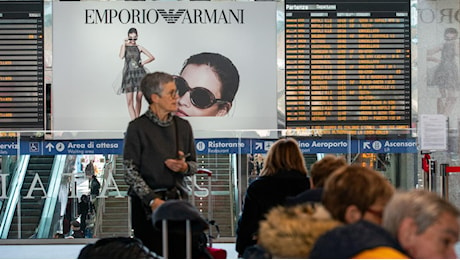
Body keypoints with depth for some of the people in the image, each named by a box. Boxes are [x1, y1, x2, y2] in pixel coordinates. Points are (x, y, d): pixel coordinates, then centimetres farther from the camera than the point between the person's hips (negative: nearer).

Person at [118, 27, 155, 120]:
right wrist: (124, 43, -11)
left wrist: (143, 62, -2)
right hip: (129, 73, -1)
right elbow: (121, 56, -14)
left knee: (138, 99, 3)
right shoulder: (124, 46, 7)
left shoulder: (139, 48, 9)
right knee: (129, 100, -9)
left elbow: (152, 57, 12)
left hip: (139, 73, 1)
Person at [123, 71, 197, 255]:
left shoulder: (183, 126, 11)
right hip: (147, 203, -4)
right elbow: (130, 171, -6)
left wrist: (184, 167, -6)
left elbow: (193, 165, 19)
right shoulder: (138, 127, -3)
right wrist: (152, 200, -14)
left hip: (177, 199, 4)